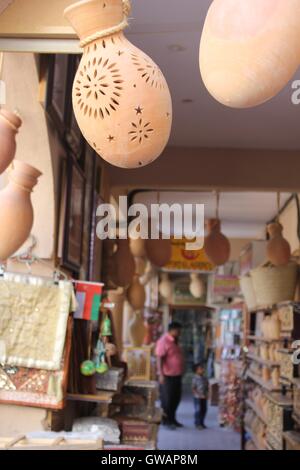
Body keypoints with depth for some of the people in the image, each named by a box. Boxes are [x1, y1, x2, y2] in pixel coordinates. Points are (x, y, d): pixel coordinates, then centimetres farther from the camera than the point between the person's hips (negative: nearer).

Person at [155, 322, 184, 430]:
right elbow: (159, 358, -21)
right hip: (167, 376, -9)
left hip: (176, 375, 9)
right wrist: (161, 374, -26)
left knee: (176, 398, 14)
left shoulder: (174, 341, 13)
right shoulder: (163, 341, -16)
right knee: (167, 399, 0)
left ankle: (172, 419, 25)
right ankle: (166, 421, 10)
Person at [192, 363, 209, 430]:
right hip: (197, 398, -7)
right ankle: (197, 423, 7)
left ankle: (202, 423, 22)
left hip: (204, 397, 7)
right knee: (198, 410, -4)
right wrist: (199, 395, -19)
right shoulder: (195, 379, -15)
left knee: (204, 410, 10)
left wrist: (207, 394, -1)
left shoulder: (204, 378, 6)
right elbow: (193, 389, -15)